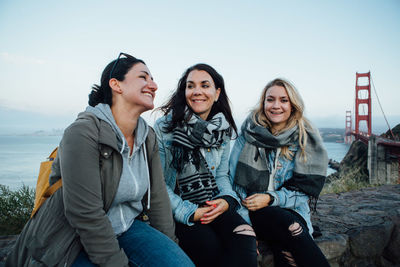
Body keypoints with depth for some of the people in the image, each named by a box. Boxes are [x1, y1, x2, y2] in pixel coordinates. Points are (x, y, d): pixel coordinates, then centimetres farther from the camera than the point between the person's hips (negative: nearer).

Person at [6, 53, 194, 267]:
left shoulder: (148, 137, 2)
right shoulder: (83, 133, -21)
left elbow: (158, 198, 5)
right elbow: (85, 215, -23)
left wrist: (169, 246, 3)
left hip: (127, 228, 6)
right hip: (75, 242, -5)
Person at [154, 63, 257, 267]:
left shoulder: (222, 130, 8)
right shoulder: (163, 128, -7)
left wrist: (227, 199, -6)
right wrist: (188, 212, -15)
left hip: (212, 205, 4)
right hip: (175, 210, -3)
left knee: (244, 238, -25)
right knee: (211, 247, -27)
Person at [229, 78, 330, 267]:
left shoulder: (307, 140, 4)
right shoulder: (250, 132, 2)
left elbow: (304, 190, 2)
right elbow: (232, 178, -2)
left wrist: (271, 199, -14)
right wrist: (242, 221, -12)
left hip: (291, 210, 1)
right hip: (253, 211, -1)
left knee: (284, 247, -32)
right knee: (287, 224, -31)